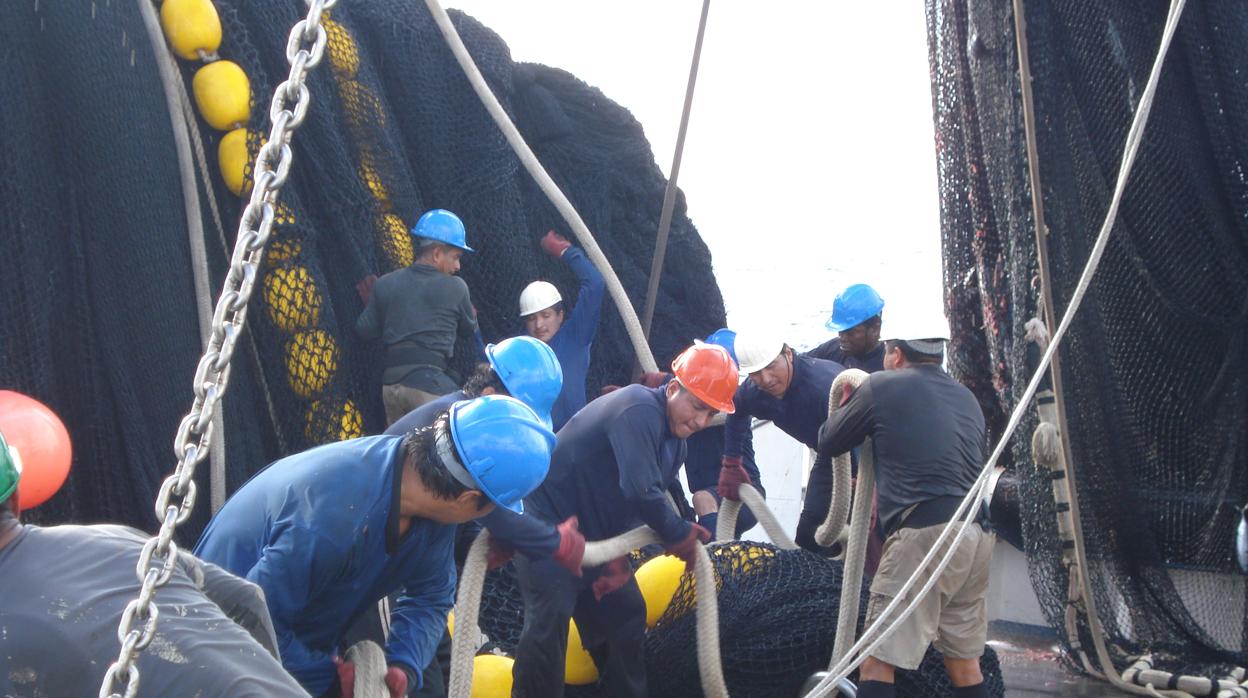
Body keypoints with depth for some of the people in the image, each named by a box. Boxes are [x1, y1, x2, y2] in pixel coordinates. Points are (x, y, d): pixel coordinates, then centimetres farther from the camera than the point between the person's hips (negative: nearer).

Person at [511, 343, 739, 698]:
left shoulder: (674, 442, 6)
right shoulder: (639, 411, -25)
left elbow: (641, 502, 5)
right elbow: (640, 492, -32)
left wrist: (615, 558, -9)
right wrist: (680, 536, -18)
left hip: (596, 532, 10)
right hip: (547, 520, -10)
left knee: (626, 615, 14)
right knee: (549, 621, -18)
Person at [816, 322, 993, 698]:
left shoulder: (882, 386, 2)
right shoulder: (966, 397, 21)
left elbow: (828, 442, 11)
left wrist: (847, 403, 31)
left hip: (924, 535, -7)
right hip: (975, 536, 7)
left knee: (878, 661, -5)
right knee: (964, 662, 16)